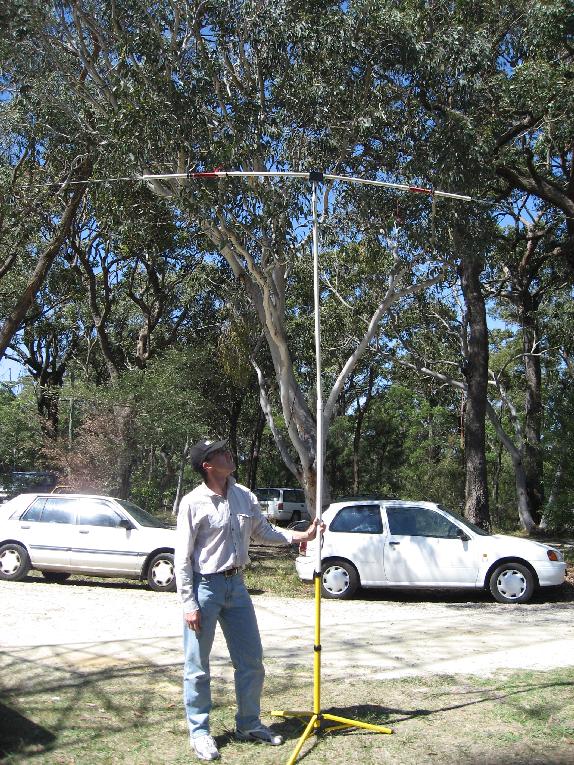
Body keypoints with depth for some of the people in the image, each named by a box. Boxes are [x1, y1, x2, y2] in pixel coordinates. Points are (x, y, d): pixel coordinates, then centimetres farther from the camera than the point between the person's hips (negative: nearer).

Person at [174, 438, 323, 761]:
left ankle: (249, 724, 31)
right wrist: (189, 604, -14)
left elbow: (264, 532, 15)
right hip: (205, 586, -6)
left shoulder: (244, 496, 3)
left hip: (236, 584, 6)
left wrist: (301, 535, 3)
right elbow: (183, 558, -12)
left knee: (252, 660, 13)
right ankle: (200, 731, 23)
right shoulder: (193, 503, -14)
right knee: (198, 667, 5)